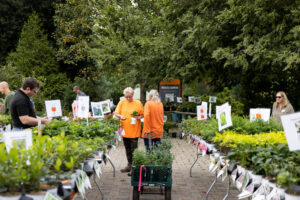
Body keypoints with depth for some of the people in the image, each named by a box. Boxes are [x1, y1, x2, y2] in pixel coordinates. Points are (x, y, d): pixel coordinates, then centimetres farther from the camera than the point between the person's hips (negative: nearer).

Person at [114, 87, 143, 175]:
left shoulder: (138, 103, -1)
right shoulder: (122, 102, 5)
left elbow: (142, 114, 5)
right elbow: (116, 113, 4)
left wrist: (138, 117, -16)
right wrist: (120, 116, -16)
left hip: (134, 131, -4)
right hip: (125, 130, 4)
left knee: (134, 149, -4)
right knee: (127, 149, 15)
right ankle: (129, 165, 27)